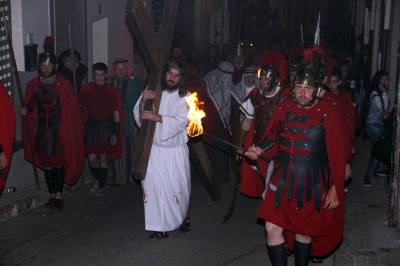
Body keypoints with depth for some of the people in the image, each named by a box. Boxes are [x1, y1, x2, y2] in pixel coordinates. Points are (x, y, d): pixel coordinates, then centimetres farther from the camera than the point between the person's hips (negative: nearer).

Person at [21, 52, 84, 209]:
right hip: (41, 129, 3)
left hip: (60, 129, -3)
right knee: (47, 163, 6)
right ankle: (52, 195, 15)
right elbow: (30, 105, 11)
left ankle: (59, 195, 8)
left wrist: (70, 130, -8)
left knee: (59, 162, -2)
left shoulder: (64, 84, -4)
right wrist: (25, 110, -12)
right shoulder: (33, 84, 4)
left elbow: (72, 108, -3)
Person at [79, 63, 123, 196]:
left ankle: (101, 186, 18)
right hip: (91, 125, 2)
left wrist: (115, 134, -6)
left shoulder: (112, 91, -3)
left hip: (106, 126, -2)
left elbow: (116, 113, -2)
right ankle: (97, 180, 28)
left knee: (104, 158, 3)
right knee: (92, 158, 0)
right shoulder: (86, 89, 3)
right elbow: (82, 109, 8)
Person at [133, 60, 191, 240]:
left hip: (176, 150, -2)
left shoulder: (185, 97, -5)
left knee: (178, 188, 6)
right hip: (155, 149, 2)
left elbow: (181, 121, -17)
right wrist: (143, 101, -16)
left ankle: (182, 218, 33)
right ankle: (160, 227, 4)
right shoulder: (153, 93, 3)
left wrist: (157, 117, -25)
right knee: (154, 187, -4)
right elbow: (139, 116, 3)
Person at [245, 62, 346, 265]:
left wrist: (336, 189, -8)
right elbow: (273, 143, 8)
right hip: (282, 181, 3)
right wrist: (259, 152, -13)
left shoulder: (326, 113, -10)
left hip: (312, 186, -2)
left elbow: (337, 155, -8)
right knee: (272, 228, -2)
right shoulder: (284, 108, 0)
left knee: (303, 231, 13)